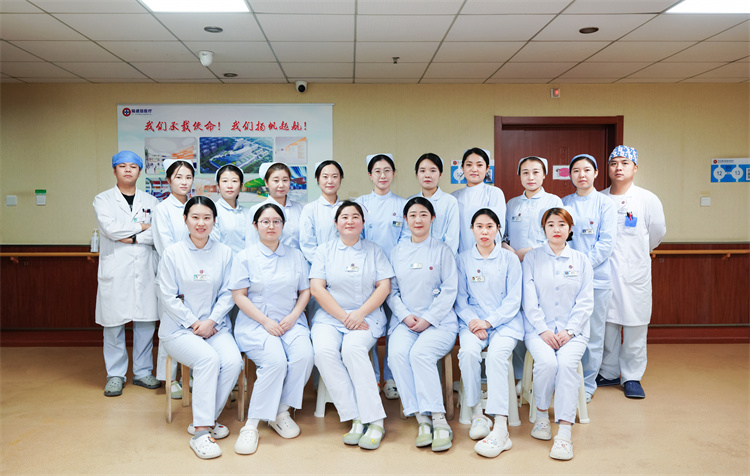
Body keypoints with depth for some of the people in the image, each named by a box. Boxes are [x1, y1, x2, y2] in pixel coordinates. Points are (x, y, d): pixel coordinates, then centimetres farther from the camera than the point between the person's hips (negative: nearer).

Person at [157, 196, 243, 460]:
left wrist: (211, 321, -11)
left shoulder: (224, 253, 5)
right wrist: (192, 323, -11)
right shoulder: (173, 253, -2)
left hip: (215, 326, 3)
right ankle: (200, 432, -20)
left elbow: (227, 294, 3)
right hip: (179, 328, -3)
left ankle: (205, 420, -4)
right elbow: (168, 296, -4)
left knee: (233, 361, -24)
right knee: (208, 359, -30)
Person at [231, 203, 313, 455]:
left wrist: (293, 316, -5)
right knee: (275, 361, -30)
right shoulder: (245, 257, 4)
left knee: (304, 355, -26)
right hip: (255, 323, -3)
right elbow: (239, 296, -2)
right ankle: (252, 424, -17)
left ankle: (281, 412, -7)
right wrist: (266, 321, -12)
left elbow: (305, 291, 13)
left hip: (291, 321, 3)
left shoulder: (295, 255, 14)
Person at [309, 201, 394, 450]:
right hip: (330, 316, 1)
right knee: (324, 351, -30)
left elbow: (384, 286, 3)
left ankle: (374, 420, -26)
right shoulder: (325, 250, 12)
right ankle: (356, 419, -24)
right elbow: (316, 288, 1)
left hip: (367, 316, -1)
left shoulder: (374, 250, 12)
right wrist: (343, 316, -10)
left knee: (352, 348, -32)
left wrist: (360, 314, -11)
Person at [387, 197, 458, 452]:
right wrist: (405, 315, -5)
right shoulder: (397, 252, 15)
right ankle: (421, 418, -21)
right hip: (405, 319, 3)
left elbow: (449, 290, 0)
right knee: (397, 353, -27)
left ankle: (439, 419, -22)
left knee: (420, 353, -31)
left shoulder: (442, 250, 6)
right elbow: (391, 290, 12)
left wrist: (428, 319, -10)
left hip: (438, 321, -3)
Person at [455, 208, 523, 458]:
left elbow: (513, 300, 1)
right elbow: (460, 299, 9)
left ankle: (501, 427, -33)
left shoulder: (509, 259, 5)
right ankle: (476, 412, -15)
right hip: (473, 320, 2)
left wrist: (488, 321, -11)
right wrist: (471, 321, -9)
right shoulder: (463, 259, 10)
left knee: (496, 355, -31)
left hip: (505, 321, -1)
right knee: (468, 351, -30)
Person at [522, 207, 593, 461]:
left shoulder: (581, 261, 11)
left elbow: (585, 301, 5)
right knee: (546, 362, -28)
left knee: (566, 363, -28)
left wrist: (569, 330, -8)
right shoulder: (532, 258, 8)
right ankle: (542, 415, -3)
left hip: (572, 329, 1)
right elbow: (529, 299, 1)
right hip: (539, 328, 0)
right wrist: (543, 330, -10)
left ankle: (564, 431, -25)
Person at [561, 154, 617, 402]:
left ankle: (587, 384, 20)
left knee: (592, 333, 5)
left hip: (596, 278, -2)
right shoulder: (564, 203, 10)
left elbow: (606, 242, -6)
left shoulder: (604, 203, 1)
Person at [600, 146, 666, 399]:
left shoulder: (648, 199, -3)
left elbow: (657, 232, 11)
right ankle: (608, 372, 24)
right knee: (606, 323, 9)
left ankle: (632, 376, 18)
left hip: (635, 272, -1)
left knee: (635, 326, 4)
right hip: (604, 271, 2)